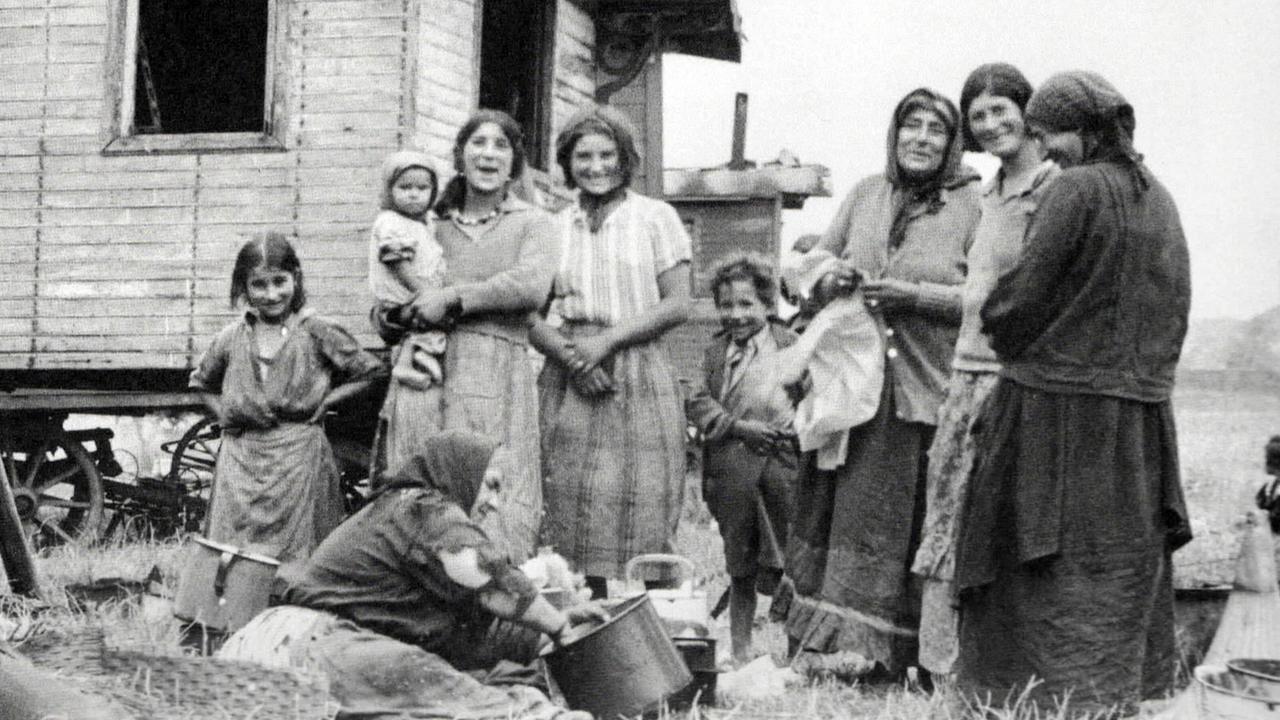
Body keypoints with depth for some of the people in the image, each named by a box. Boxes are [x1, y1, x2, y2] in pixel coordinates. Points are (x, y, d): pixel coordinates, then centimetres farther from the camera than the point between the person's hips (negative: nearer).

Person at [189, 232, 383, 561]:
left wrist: (322, 401, -3)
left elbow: (369, 372, 5)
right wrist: (224, 414, 10)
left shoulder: (318, 333, -2)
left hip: (298, 456, -3)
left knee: (294, 556, -3)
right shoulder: (231, 339, 7)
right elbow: (202, 382, 26)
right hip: (240, 457, 3)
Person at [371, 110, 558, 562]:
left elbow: (532, 287, -10)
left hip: (494, 373, -3)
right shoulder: (434, 227, 20)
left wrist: (453, 298, -8)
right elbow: (382, 317, 20)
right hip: (424, 373, 3)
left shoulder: (532, 224, 11)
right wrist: (406, 315, -3)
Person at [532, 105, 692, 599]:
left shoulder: (655, 217, 5)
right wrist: (568, 353, -10)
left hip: (639, 378, -3)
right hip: (569, 382, 3)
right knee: (573, 516, -2)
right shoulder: (554, 227, 14)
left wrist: (605, 340, -10)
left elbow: (677, 305, -2)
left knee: (641, 516, -8)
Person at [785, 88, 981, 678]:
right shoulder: (866, 194, 11)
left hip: (928, 391, -4)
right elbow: (813, 265, 17)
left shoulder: (971, 207, -1)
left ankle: (890, 651, 4)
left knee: (907, 519, -1)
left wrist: (912, 295, -17)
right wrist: (828, 280, -6)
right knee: (844, 509, 2)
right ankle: (835, 640, 8)